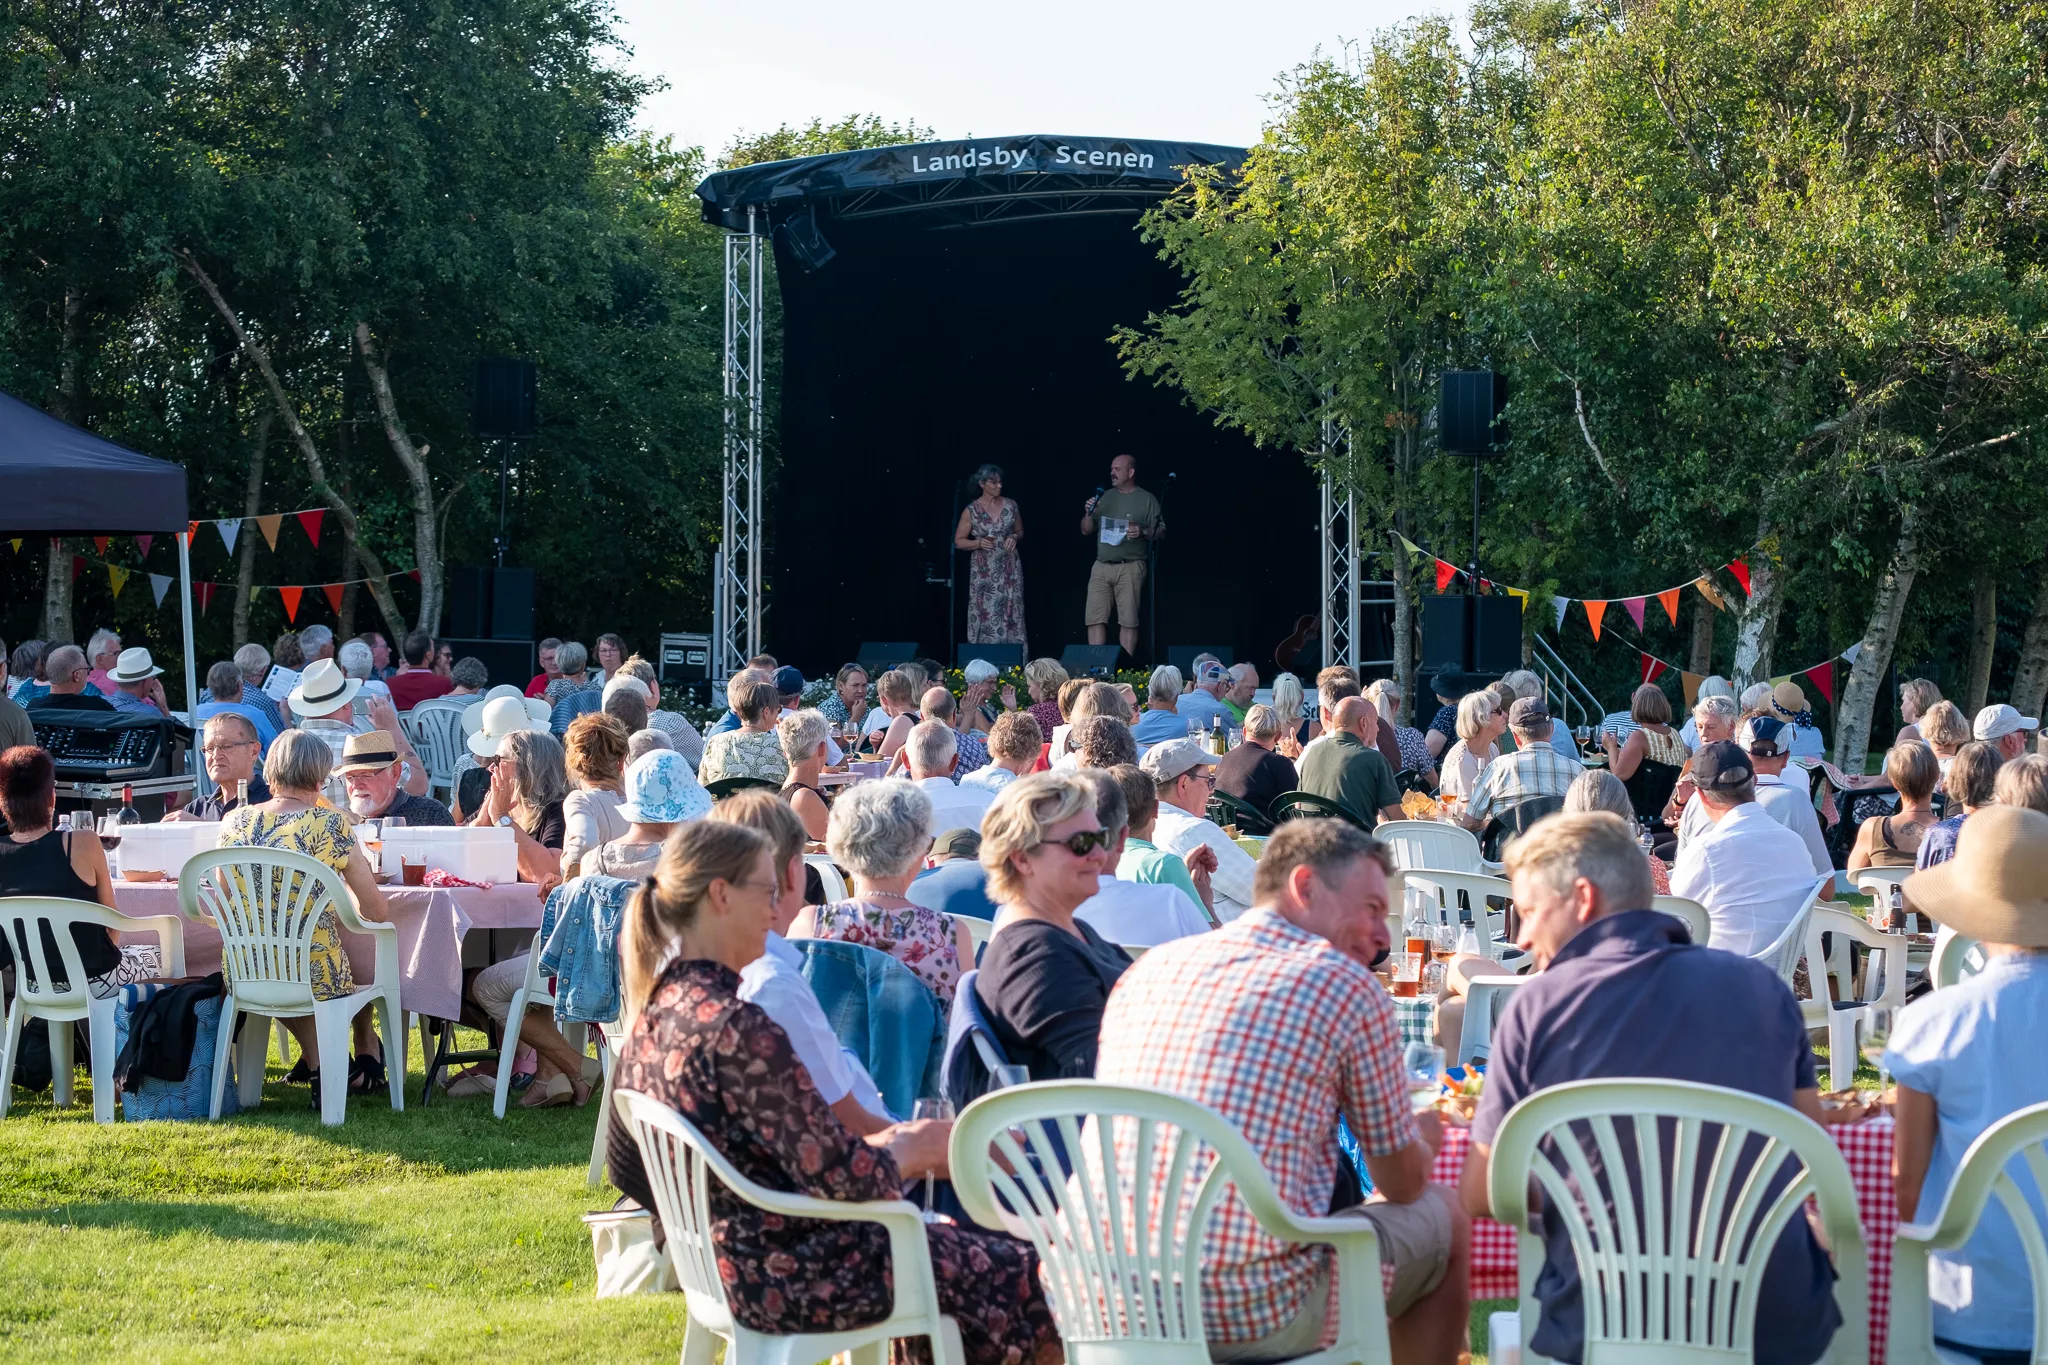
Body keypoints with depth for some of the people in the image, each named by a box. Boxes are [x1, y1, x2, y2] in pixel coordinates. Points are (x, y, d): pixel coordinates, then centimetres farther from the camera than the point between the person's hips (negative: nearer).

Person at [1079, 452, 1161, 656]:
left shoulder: (1147, 499, 3)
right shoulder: (1105, 497, 15)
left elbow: (1160, 531, 2)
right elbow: (1086, 530, 19)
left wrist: (1143, 532, -17)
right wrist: (1089, 514, 0)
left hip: (1130, 568, -4)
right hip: (1101, 567, 4)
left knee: (1128, 620, -6)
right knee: (1094, 618, -4)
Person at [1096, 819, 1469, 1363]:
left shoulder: (1150, 968, 13)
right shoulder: (1345, 986, -3)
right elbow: (1403, 1183, 7)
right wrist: (1425, 1138, 32)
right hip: (1251, 1318, -6)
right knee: (1442, 1217, 20)